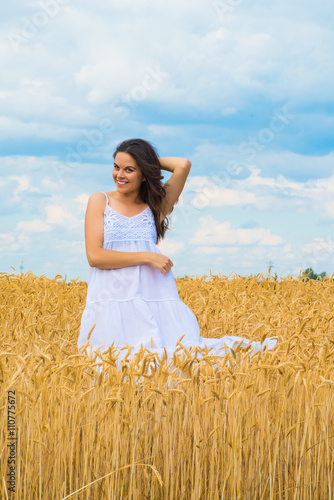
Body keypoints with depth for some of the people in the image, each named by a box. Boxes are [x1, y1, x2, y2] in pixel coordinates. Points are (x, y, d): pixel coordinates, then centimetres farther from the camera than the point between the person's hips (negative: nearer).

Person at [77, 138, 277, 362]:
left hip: (154, 299, 1)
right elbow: (94, 255, -4)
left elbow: (184, 165, -4)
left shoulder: (156, 205, 11)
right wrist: (147, 257, -9)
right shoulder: (100, 201, 7)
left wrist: (151, 160, 11)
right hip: (111, 300, -1)